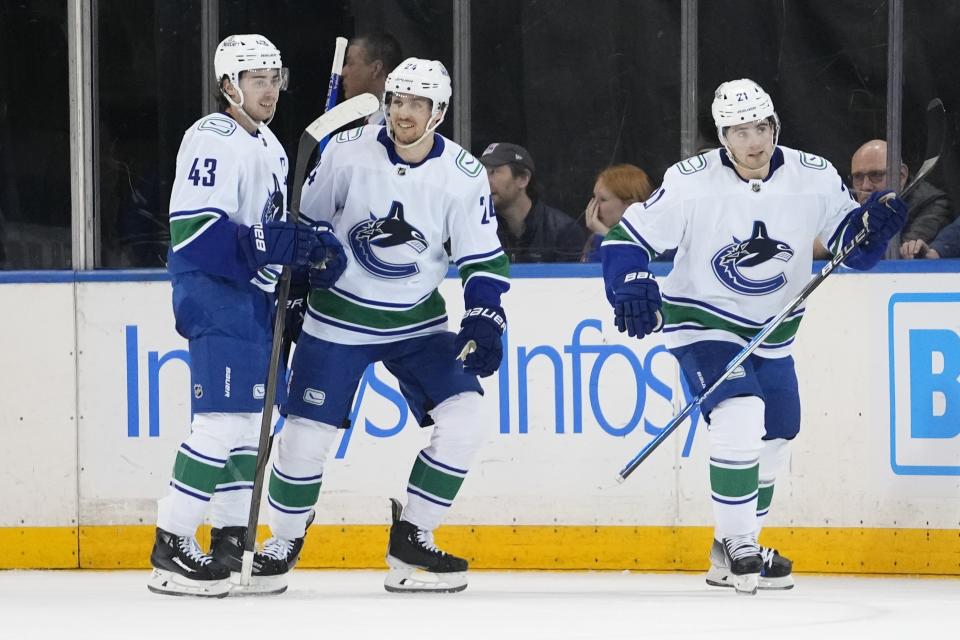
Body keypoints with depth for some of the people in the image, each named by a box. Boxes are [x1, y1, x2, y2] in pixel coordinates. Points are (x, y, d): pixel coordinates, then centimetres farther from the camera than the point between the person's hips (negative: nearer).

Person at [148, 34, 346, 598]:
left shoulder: (270, 148, 17)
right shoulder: (213, 141, -14)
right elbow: (196, 233, -24)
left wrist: (304, 266, 11)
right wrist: (284, 244, -25)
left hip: (255, 296, 10)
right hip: (213, 293, -10)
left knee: (250, 418, 12)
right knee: (223, 420, -16)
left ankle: (233, 539, 19)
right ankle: (171, 549, -14)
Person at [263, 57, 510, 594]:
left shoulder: (463, 175, -9)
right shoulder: (348, 152, -12)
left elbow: (484, 261, -2)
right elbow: (306, 225, 1)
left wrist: (484, 322, -14)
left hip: (419, 322, 2)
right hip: (339, 317, -2)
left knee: (465, 415, -13)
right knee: (307, 434, -7)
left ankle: (410, 540, -2)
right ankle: (281, 545, 13)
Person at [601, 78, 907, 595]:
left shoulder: (813, 178, -11)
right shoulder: (691, 183, -20)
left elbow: (850, 241, -2)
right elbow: (627, 238, -14)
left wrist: (873, 224, -23)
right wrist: (631, 286, -31)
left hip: (771, 328, 5)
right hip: (702, 320, -5)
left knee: (773, 438, 13)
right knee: (740, 415, -26)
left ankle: (730, 552, 31)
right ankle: (738, 546, -16)